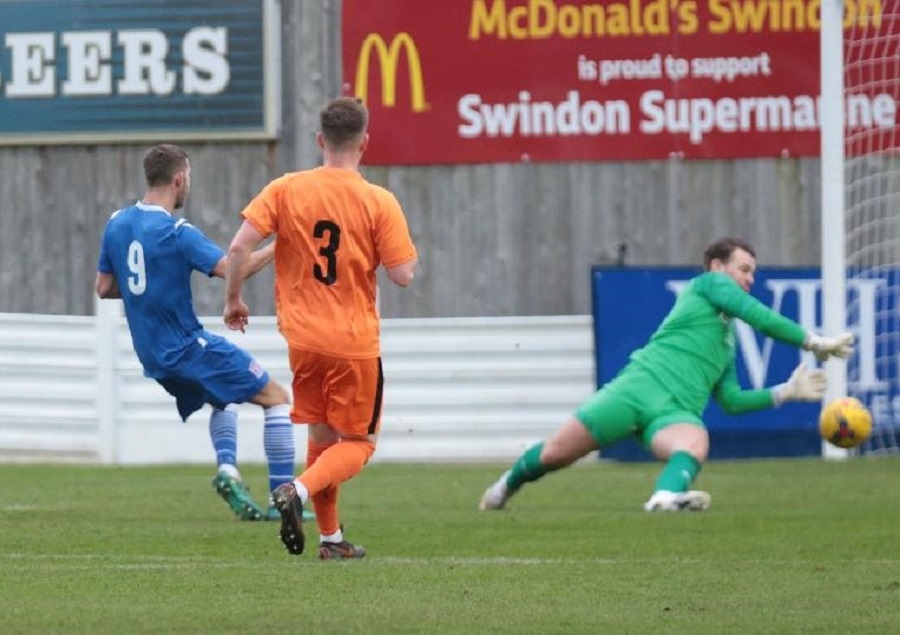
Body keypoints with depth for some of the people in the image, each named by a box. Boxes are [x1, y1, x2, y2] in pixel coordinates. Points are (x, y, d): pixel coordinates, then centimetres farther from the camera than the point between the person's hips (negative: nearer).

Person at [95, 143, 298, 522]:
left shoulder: (117, 225, 3)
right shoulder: (177, 233, -19)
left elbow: (104, 288, 10)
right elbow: (232, 269, -27)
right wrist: (278, 247, -15)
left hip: (152, 356, 8)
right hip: (188, 347, -8)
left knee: (224, 396, 31)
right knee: (276, 397, 1)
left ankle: (227, 468, 8)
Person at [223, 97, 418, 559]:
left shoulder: (284, 190, -3)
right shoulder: (379, 202, -10)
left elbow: (240, 247, -9)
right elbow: (402, 275, -11)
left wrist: (233, 300, 6)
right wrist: (413, 256, 11)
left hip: (302, 338, 3)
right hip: (355, 343, -3)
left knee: (321, 436, 18)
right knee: (358, 443, 7)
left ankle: (331, 537, 19)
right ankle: (301, 490, -20)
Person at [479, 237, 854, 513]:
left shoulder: (727, 341, 31)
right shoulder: (709, 283, 11)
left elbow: (731, 401, 29)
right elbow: (758, 316, -4)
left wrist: (786, 391, 24)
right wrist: (813, 343, -1)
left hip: (678, 413, 5)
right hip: (641, 386, -5)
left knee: (695, 444, -34)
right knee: (555, 454, -1)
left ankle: (667, 496, -64)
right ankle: (509, 483, 30)